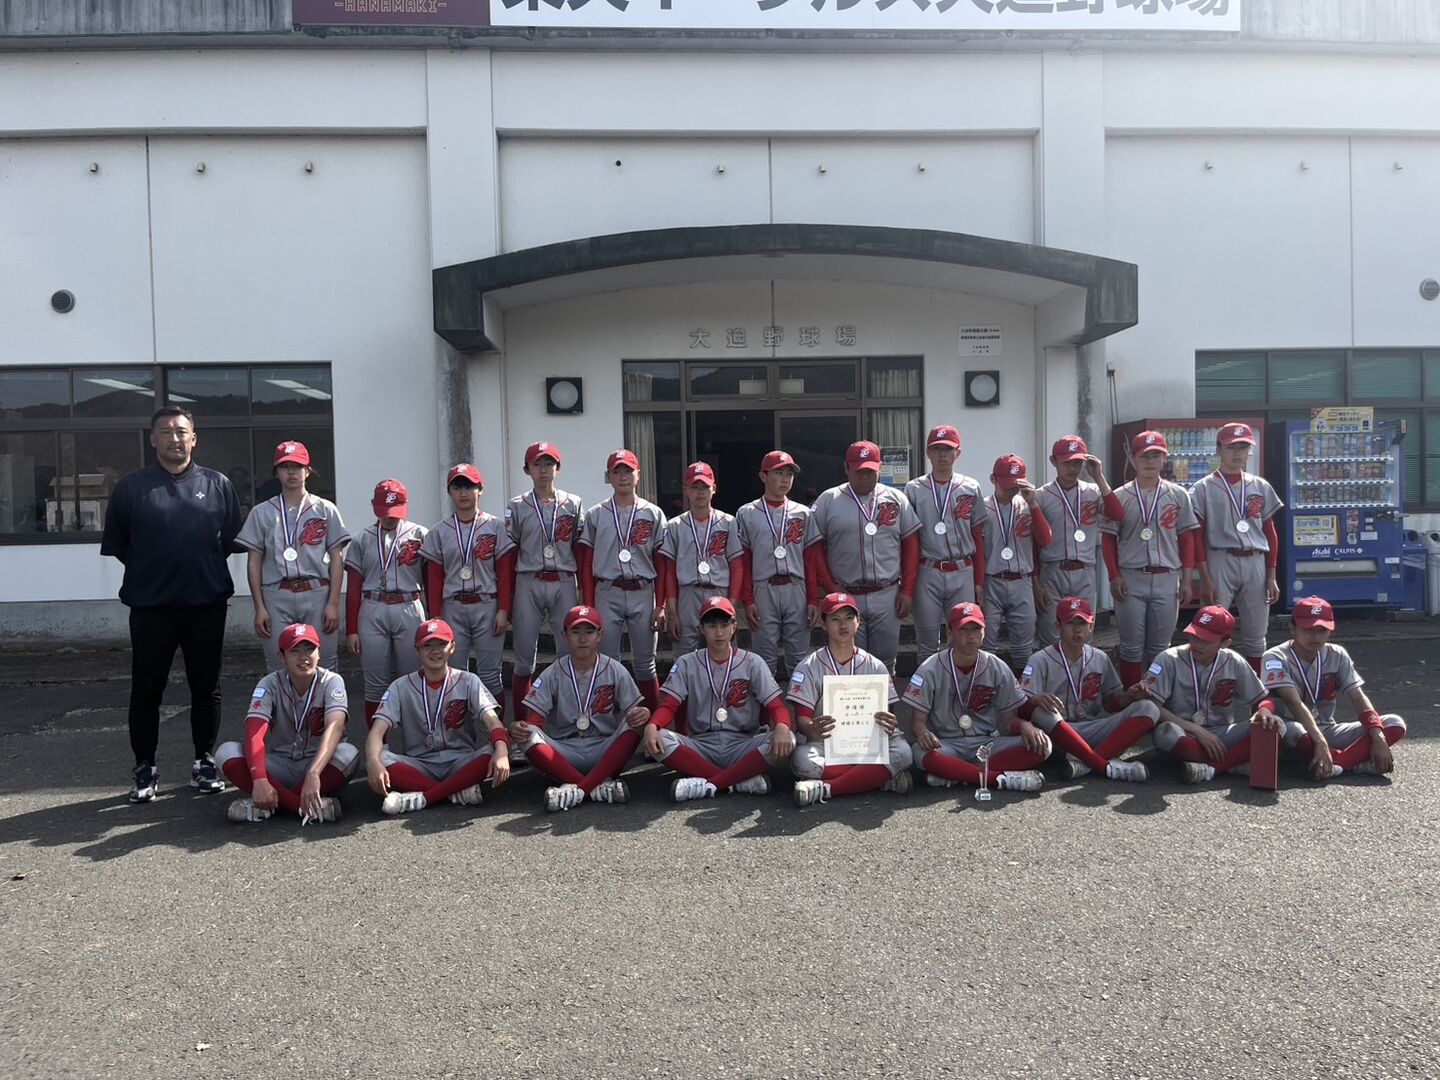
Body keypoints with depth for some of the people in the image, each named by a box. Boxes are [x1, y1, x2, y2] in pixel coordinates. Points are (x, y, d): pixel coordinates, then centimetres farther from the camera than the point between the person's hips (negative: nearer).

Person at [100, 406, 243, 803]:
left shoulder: (217, 485, 4)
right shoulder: (131, 487, 3)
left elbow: (233, 538, 10)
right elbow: (115, 543, 9)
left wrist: (206, 565, 6)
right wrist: (147, 569, 8)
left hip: (207, 604, 1)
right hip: (151, 606, -1)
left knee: (206, 687, 8)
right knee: (146, 690, 4)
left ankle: (204, 763, 20)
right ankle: (145, 770, 16)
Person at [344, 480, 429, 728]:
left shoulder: (419, 535, 5)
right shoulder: (363, 540, 10)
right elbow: (353, 588, 9)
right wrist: (351, 630, 5)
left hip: (409, 610, -1)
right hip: (372, 612, 1)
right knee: (376, 685, 4)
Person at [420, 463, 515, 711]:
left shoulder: (495, 527, 2)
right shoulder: (440, 532, 8)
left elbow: (505, 573, 0)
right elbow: (434, 579, 7)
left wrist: (503, 610, -6)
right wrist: (435, 618, 2)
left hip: (487, 606, -2)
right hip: (452, 608, 2)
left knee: (490, 672, 1)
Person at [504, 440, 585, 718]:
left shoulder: (574, 504, 8)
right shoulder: (517, 507, 6)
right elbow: (508, 557, 5)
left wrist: (586, 595, 2)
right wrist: (507, 603, 1)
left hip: (564, 584, 1)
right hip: (528, 585, 0)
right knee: (524, 660, 3)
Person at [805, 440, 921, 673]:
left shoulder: (896, 499, 7)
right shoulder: (827, 501, 1)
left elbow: (911, 544, 7)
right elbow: (814, 548, 0)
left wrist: (907, 590, 1)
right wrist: (830, 589, -7)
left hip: (887, 595, 1)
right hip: (845, 597, -1)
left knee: (885, 662, 8)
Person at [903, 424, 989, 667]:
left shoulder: (971, 489, 6)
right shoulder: (914, 490, 2)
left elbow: (979, 537, 7)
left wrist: (979, 580, 4)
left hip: (963, 572, 1)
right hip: (927, 573, -1)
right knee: (926, 643, 5)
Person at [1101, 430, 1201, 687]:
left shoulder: (1178, 495, 4)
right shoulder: (1119, 497, 1)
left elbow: (1187, 538, 6)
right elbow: (1109, 539, 3)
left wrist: (1186, 579, 0)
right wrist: (1114, 577, -6)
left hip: (1167, 579, 1)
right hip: (1130, 579, -1)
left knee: (1160, 647, 9)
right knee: (1132, 647, 4)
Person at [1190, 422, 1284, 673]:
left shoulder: (1261, 487, 11)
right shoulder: (1204, 488, -1)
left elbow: (1270, 533, 12)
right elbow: (1197, 536, -3)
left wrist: (1271, 576, 6)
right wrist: (1205, 578, -11)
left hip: (1255, 563, 4)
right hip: (1220, 561, -4)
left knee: (1255, 637, 9)